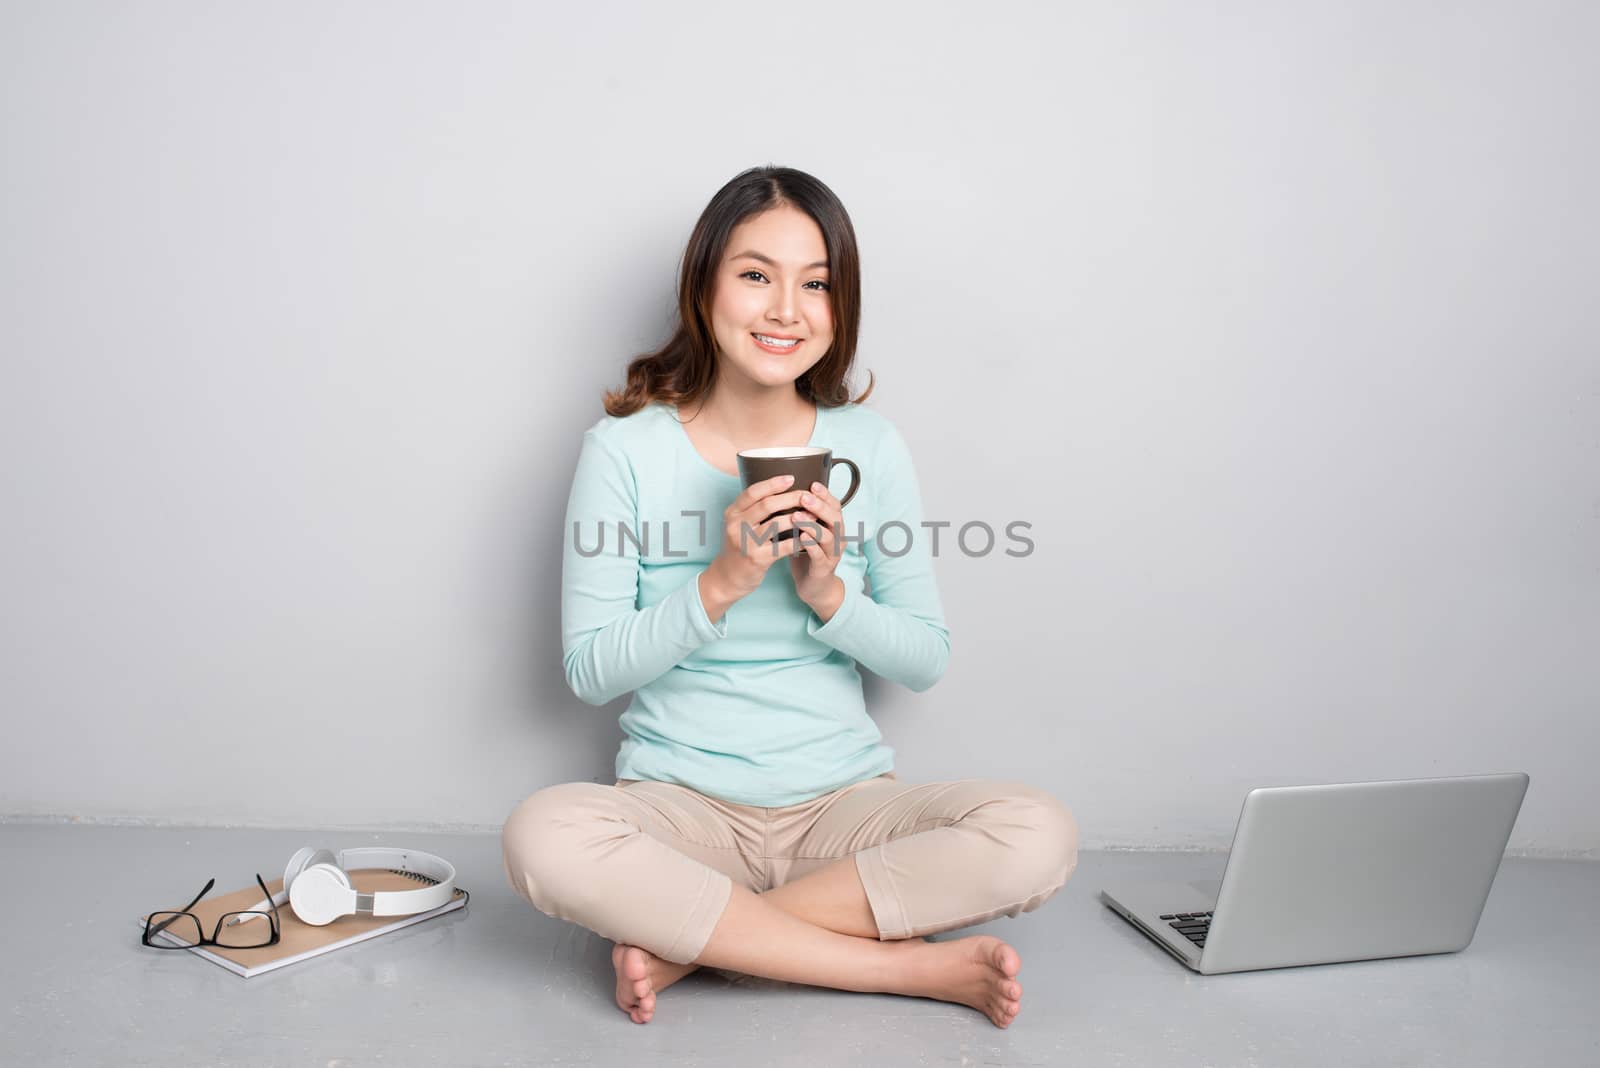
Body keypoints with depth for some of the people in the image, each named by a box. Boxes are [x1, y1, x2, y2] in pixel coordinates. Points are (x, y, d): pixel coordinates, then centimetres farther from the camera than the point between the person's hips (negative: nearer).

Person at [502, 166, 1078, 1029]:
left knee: (1038, 836, -24)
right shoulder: (625, 448, -4)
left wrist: (830, 594, -15)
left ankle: (690, 941, -16)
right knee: (542, 836, -34)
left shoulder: (870, 447, 2)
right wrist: (719, 585, -20)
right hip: (680, 803, -1)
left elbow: (926, 660, 4)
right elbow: (589, 672, -7)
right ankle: (916, 967, -21)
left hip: (843, 802, 2)